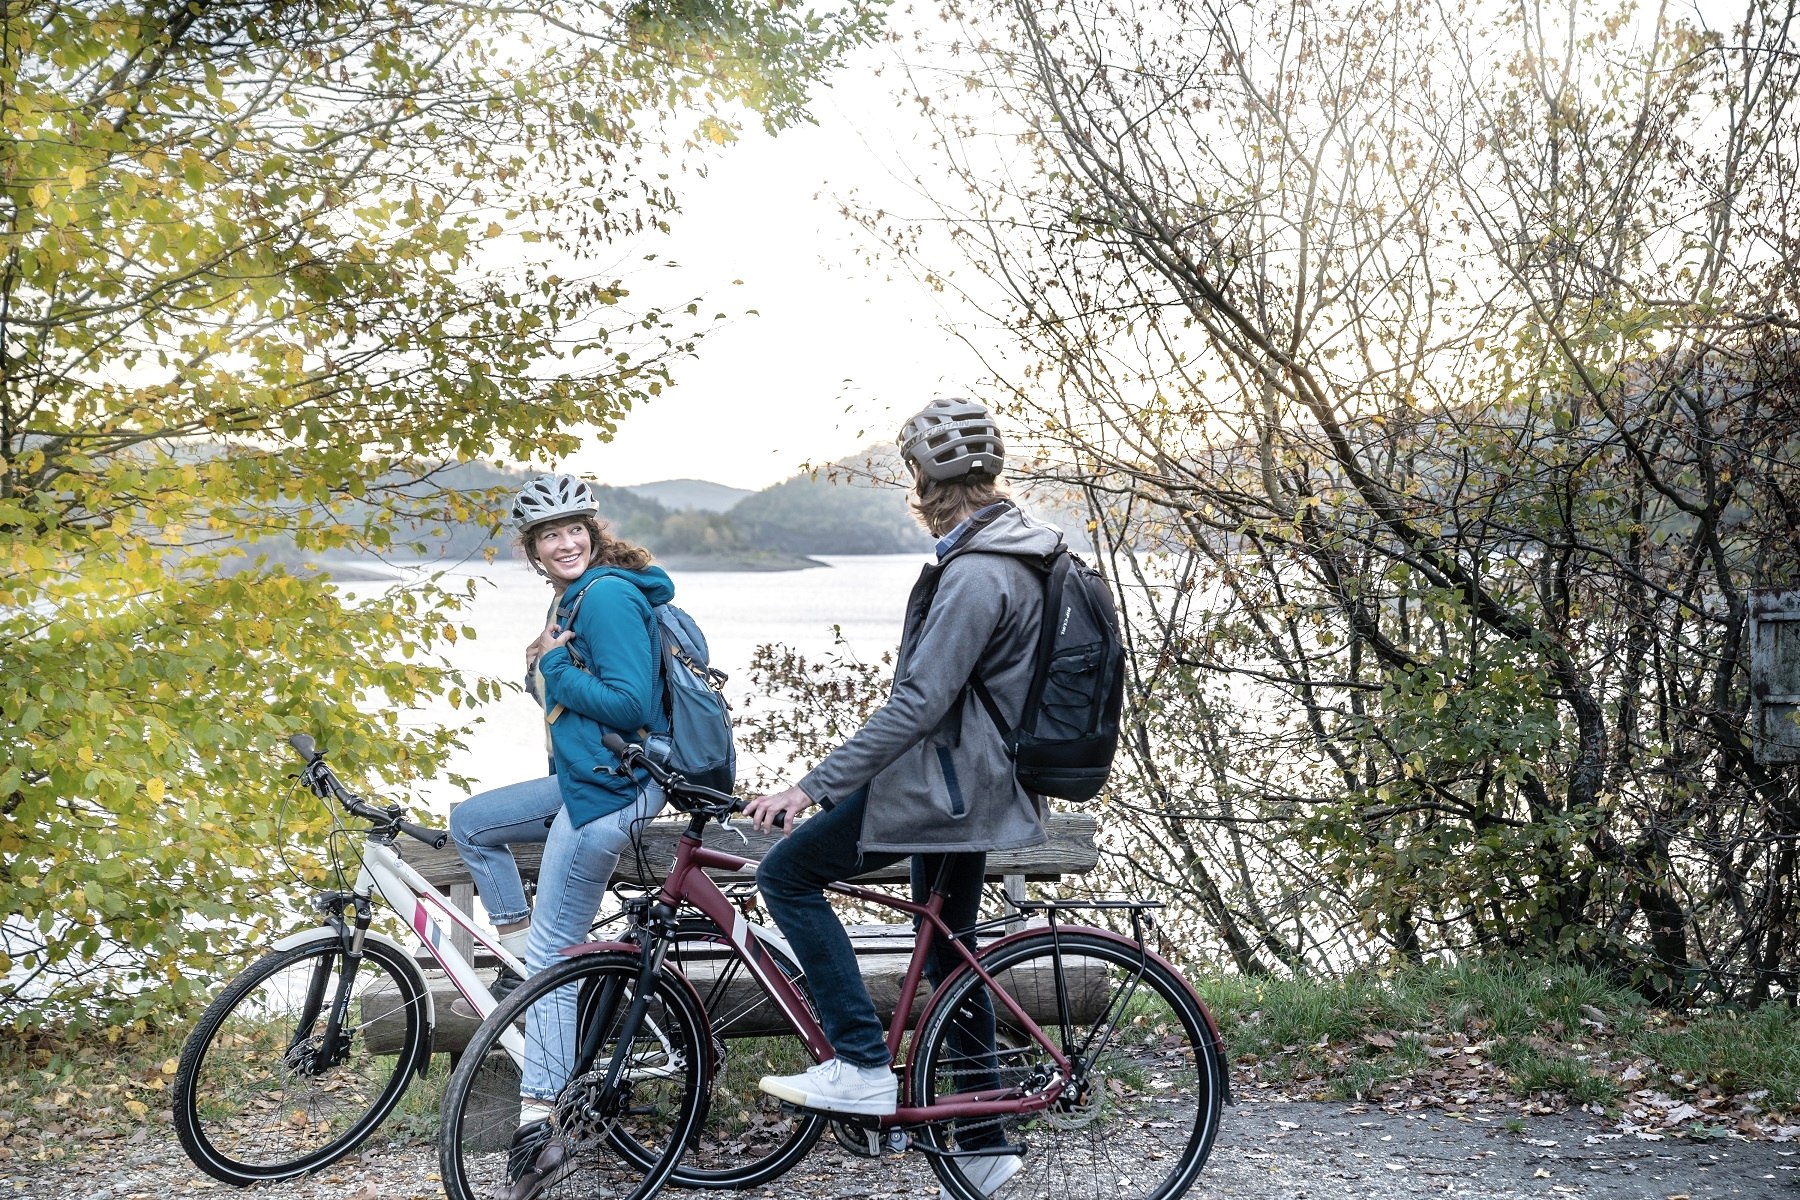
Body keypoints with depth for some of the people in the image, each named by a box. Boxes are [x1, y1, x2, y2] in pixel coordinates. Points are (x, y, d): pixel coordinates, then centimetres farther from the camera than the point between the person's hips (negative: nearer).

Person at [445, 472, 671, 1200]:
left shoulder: (607, 597, -16)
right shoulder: (573, 598, 15)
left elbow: (630, 703, -23)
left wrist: (554, 666, -13)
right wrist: (540, 663, 0)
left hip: (611, 790, -10)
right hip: (585, 778, 10)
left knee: (553, 951, -6)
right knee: (470, 823, 21)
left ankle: (538, 1123, -1)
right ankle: (518, 955, 20)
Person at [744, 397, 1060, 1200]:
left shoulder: (975, 575, -21)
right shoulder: (1011, 551, 11)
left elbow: (916, 704, -27)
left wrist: (812, 787, -26)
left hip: (946, 783, -10)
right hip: (974, 782, 10)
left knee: (787, 873, -4)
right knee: (950, 956, 17)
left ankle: (862, 1066, -4)